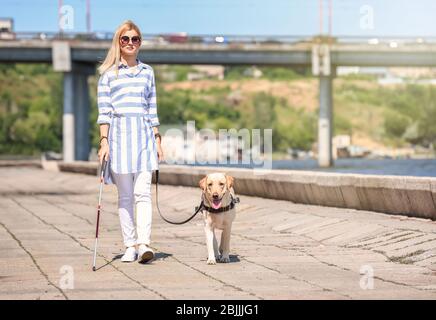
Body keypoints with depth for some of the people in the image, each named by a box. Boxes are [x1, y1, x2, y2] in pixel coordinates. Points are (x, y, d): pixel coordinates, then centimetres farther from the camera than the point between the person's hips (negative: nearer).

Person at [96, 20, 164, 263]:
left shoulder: (147, 72, 15)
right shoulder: (109, 73, 6)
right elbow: (104, 110, 1)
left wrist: (158, 141, 11)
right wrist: (104, 141, -8)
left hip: (144, 134, 1)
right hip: (119, 133, -1)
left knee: (143, 191, -10)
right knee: (125, 195, 2)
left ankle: (144, 244, -18)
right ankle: (130, 246, 6)